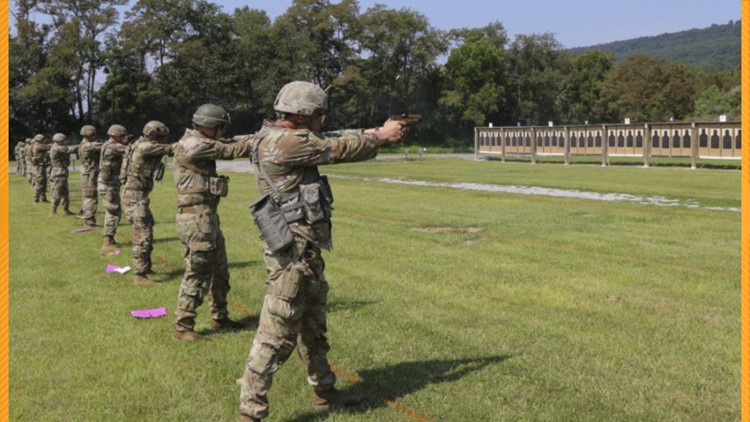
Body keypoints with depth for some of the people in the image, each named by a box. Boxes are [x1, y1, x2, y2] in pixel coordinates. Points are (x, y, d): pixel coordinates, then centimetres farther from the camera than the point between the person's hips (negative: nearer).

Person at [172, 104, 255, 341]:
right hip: (197, 218, -10)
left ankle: (220, 318, 30)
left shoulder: (200, 143, 14)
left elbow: (228, 146, 12)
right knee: (197, 273, -5)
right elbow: (230, 151, -13)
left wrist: (251, 139, -1)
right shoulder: (194, 145, -16)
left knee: (219, 270, 18)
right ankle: (183, 328, 2)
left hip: (208, 217, 10)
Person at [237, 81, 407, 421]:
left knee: (313, 326, 21)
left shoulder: (290, 139, 12)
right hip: (292, 249, -11)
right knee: (276, 334, -7)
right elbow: (339, 150, -12)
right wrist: (381, 137, 3)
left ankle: (324, 393, 35)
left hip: (305, 249, 11)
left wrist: (376, 132, 12)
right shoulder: (284, 141, -18)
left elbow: (335, 140, 19)